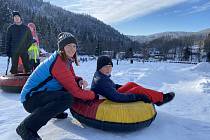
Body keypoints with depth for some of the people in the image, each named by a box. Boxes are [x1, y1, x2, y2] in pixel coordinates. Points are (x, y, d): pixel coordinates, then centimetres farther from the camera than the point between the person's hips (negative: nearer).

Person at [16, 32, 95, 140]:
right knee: (67, 98, -33)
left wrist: (80, 81, -10)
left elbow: (72, 78, 13)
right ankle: (27, 127, -20)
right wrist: (94, 95, -13)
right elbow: (74, 90, -25)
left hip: (41, 94, 9)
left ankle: (54, 111, 18)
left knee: (77, 85, 6)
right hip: (31, 99, -9)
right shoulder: (58, 63, -24)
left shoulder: (67, 60, 4)